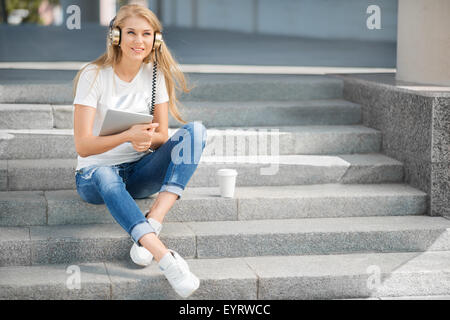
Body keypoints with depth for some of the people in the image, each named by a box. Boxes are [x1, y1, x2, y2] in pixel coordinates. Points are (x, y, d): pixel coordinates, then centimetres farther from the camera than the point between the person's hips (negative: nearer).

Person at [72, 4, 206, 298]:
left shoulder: (156, 74, 0)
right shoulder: (94, 75, -11)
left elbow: (162, 137, 0)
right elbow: (83, 145, -17)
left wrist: (148, 139, -25)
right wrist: (128, 136, -35)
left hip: (140, 172, 4)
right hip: (96, 173, -4)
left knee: (195, 130, -20)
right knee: (106, 176, -41)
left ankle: (153, 221, -35)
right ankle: (165, 257, -55)